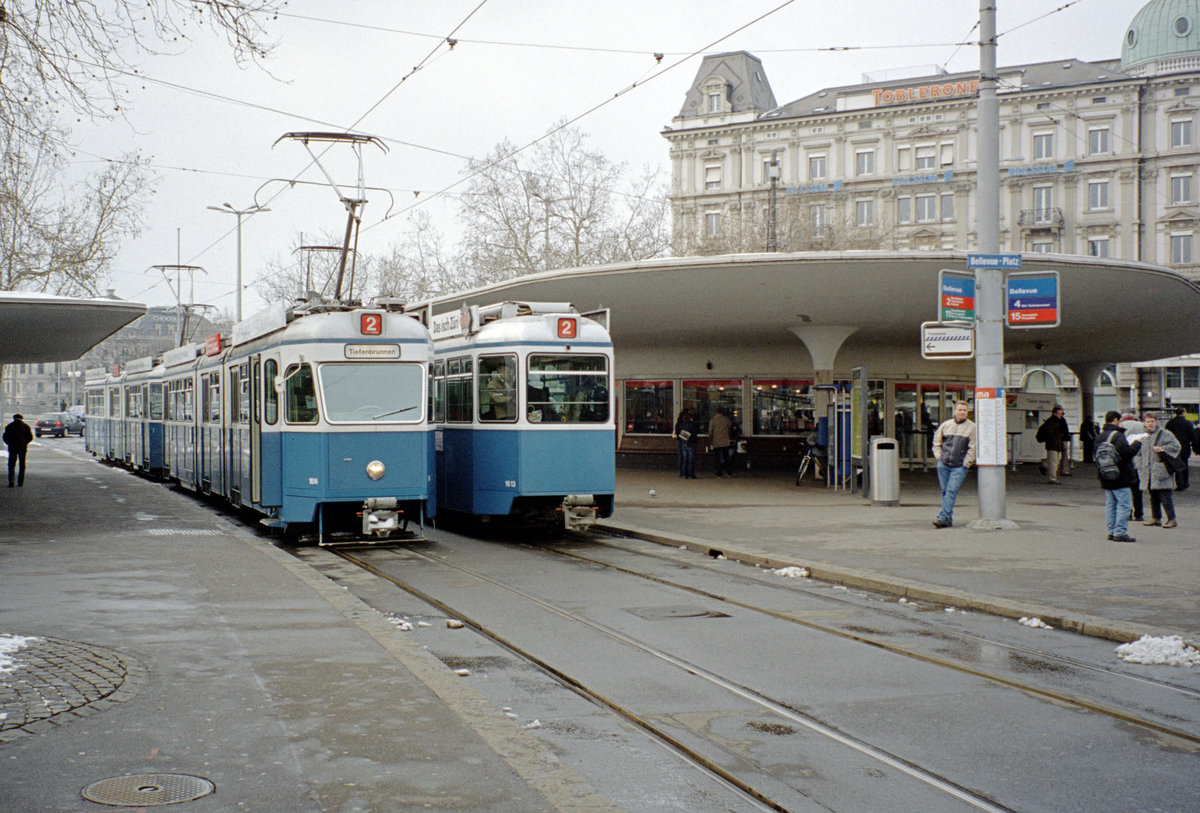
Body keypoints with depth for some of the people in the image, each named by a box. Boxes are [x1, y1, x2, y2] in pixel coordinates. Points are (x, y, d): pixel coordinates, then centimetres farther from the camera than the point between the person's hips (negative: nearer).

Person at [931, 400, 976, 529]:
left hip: (959, 466, -4)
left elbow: (973, 448, -1)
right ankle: (948, 519, 14)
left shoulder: (971, 427, 2)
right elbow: (936, 442, 19)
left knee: (951, 491, -12)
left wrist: (966, 463, -6)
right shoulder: (945, 425, 11)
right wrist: (938, 456, 8)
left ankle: (942, 518, -15)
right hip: (943, 464, 4)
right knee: (944, 491, 6)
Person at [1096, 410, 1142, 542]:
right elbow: (1127, 452, -23)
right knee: (1123, 504, -4)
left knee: (1110, 504, 13)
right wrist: (1137, 443, -7)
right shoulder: (1117, 436, -16)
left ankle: (1112, 531, 16)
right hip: (1120, 476, -9)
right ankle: (1120, 532, -8)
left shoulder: (1099, 436, 11)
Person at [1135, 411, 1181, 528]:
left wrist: (1163, 449, -20)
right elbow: (1140, 454, 23)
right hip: (1149, 472, 7)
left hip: (1161, 470, -7)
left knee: (1164, 496, -9)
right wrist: (1141, 468, 15)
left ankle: (1171, 519, -4)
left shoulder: (1164, 434, -4)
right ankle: (1156, 518, 22)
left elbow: (1176, 446, -8)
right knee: (1153, 496, 13)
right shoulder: (1143, 436, 17)